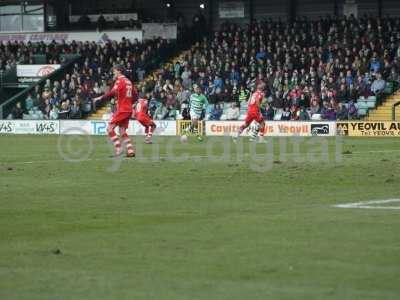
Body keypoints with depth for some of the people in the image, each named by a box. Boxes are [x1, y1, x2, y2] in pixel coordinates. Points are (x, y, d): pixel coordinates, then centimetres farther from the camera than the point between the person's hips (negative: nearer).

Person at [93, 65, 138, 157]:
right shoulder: (128, 81, 16)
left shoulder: (120, 81, -9)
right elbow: (135, 96, 19)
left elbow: (113, 92, -24)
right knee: (122, 131, 13)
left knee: (110, 128, -4)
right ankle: (130, 150, 3)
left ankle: (118, 149, -12)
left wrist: (101, 97, -22)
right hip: (129, 110, 8)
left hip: (121, 110, -8)